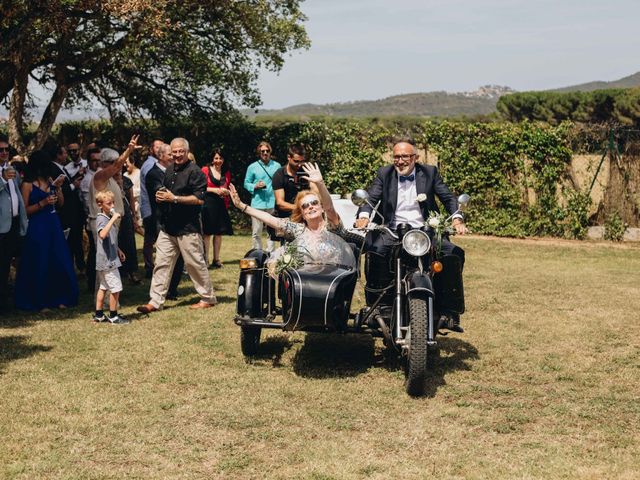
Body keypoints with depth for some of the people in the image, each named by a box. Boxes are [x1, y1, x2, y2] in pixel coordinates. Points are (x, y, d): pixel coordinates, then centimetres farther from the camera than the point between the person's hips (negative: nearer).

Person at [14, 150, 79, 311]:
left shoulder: (50, 181, 10)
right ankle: (40, 302, 10)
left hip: (54, 226, 6)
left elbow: (61, 204, 13)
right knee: (40, 266, 0)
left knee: (60, 262, 6)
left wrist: (58, 187, -1)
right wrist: (43, 203, -18)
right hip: (38, 228, -6)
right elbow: (24, 210, -10)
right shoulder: (28, 185, -7)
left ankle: (59, 298, 17)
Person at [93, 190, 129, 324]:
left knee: (103, 287, 15)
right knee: (116, 288, -5)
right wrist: (113, 219, -36)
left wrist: (118, 250, 24)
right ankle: (113, 316, 3)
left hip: (105, 261, 10)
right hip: (107, 260, -10)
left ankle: (99, 315, 22)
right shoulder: (101, 219, -17)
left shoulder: (109, 217, 14)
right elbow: (102, 234, -38)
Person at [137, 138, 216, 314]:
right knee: (161, 264, 4)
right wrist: (160, 197, 4)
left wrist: (174, 198, -20)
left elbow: (199, 199, -18)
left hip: (188, 228, -7)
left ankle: (208, 298, 16)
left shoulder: (195, 172, -10)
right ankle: (155, 301, 7)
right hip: (167, 226, 7)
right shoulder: (169, 170, 15)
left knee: (195, 263, 2)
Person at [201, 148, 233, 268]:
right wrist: (215, 190, -12)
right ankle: (205, 259, -4)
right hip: (208, 203, -4)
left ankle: (216, 259, 13)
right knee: (207, 232, -6)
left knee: (219, 232, 6)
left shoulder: (226, 172, 14)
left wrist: (227, 192, 1)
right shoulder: (205, 170, 0)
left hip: (221, 204, 5)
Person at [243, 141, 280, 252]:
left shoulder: (277, 166, 8)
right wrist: (255, 186, -11)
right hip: (257, 203, -1)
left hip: (272, 203, 1)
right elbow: (246, 184, 8)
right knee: (256, 232, 1)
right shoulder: (252, 167, 6)